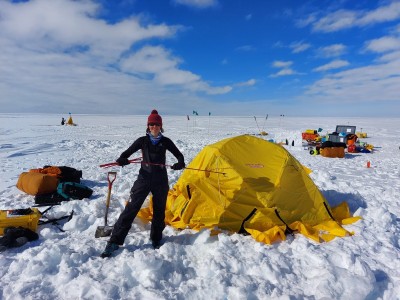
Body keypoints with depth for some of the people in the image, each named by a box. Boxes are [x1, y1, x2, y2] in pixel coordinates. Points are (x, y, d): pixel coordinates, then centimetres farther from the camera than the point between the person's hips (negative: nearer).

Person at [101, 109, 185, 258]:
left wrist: (180, 163, -18)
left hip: (160, 180, 1)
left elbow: (179, 155, 6)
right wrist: (122, 159, -23)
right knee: (131, 208, -6)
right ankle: (114, 242, 3)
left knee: (159, 211, 10)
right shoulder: (142, 140, 1)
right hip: (144, 178, -1)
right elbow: (127, 152, 1)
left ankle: (156, 239, 31)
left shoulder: (166, 141, 2)